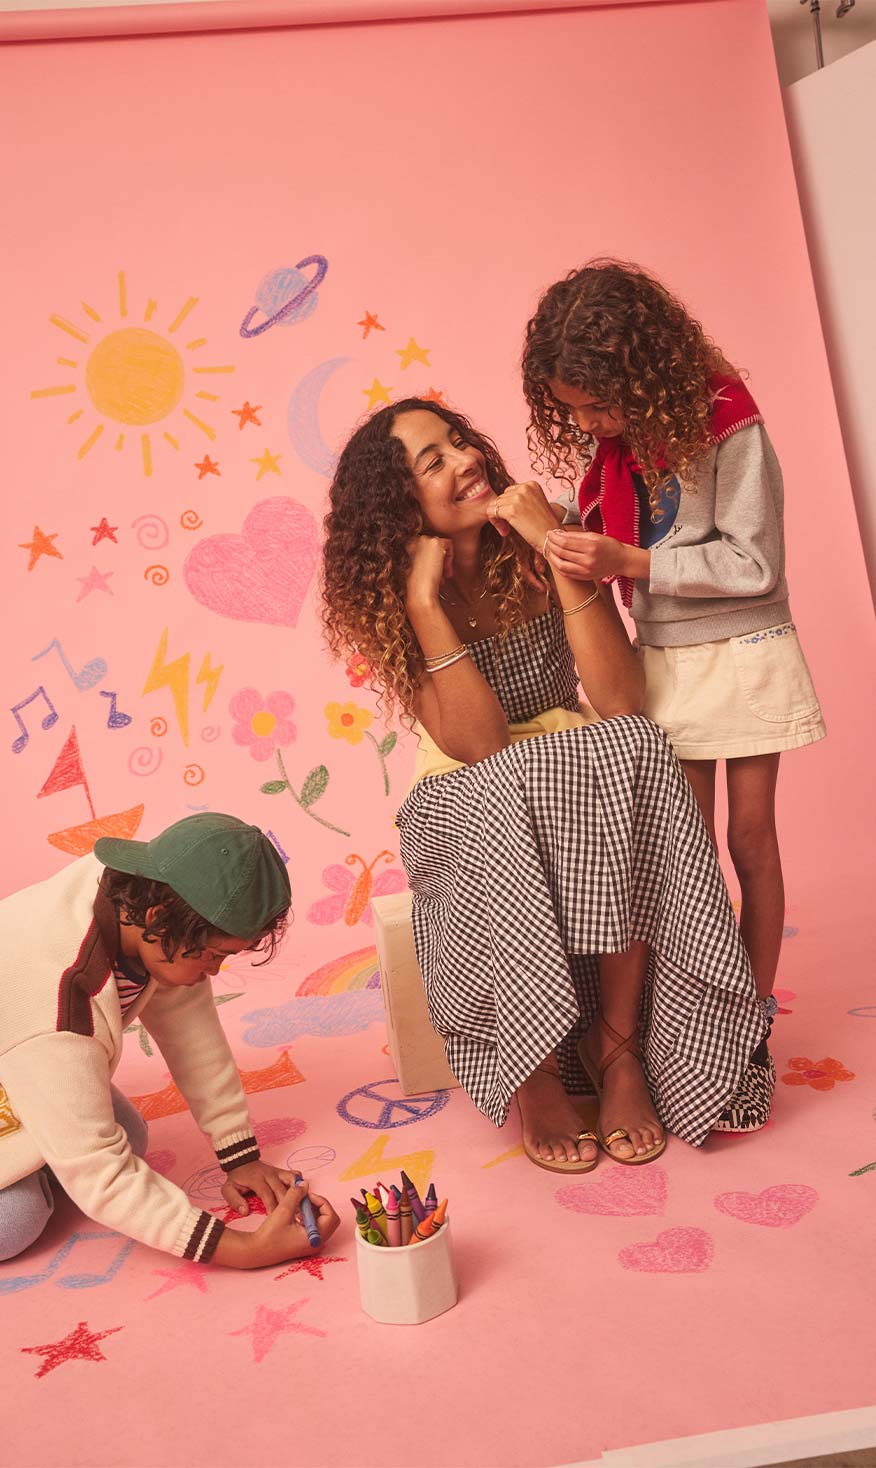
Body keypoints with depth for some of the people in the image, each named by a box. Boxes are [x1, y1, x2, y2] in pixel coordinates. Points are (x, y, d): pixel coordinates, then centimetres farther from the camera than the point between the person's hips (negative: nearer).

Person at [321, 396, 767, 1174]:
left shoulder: (539, 550, -7)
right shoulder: (394, 598, -10)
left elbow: (623, 701, -18)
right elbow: (478, 746, -22)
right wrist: (424, 602, -26)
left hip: (585, 780, 2)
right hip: (472, 805, -1)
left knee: (634, 750, -31)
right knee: (509, 791, -36)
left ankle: (615, 1039, -19)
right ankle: (538, 1072, -18)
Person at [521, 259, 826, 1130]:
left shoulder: (726, 426, -15)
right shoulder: (611, 444, 2)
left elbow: (753, 563, -17)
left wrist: (628, 562, -22)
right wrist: (574, 547, -10)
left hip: (742, 655, -4)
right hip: (663, 661, 5)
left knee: (750, 840, 3)